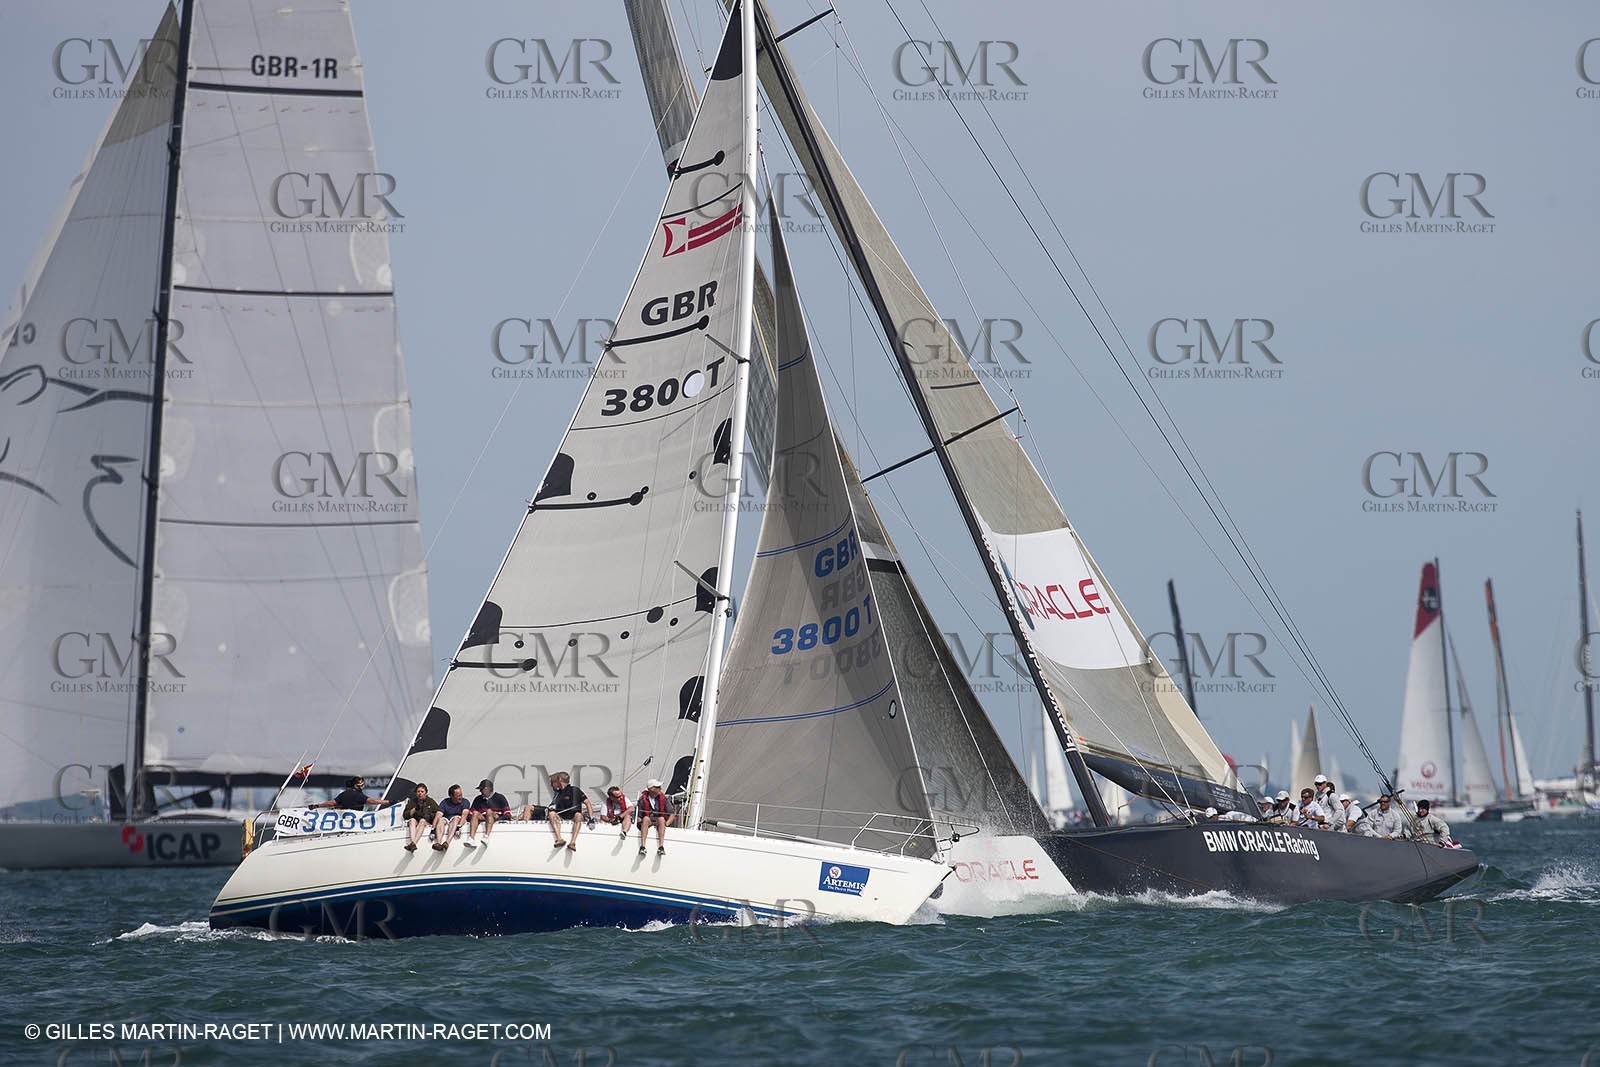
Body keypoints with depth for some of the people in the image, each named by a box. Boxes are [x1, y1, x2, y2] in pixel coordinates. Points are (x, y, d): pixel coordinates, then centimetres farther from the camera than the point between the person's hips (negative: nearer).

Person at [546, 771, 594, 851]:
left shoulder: (575, 790, 5)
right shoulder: (557, 793, 20)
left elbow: (587, 803, 1)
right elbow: (552, 808, 23)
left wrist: (591, 818, -10)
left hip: (573, 817, -3)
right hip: (561, 818, 3)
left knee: (578, 815, -36)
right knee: (552, 814, -26)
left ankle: (572, 843, -48)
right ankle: (559, 839, -42)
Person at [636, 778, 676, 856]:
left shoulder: (663, 798, 3)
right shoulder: (643, 799, 0)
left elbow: (672, 813, 1)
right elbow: (637, 816, 3)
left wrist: (667, 823, -14)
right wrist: (640, 820, -18)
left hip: (659, 823, 1)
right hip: (646, 823, -1)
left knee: (661, 819, -32)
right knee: (646, 818, -34)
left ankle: (661, 847, -46)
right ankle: (642, 847, -46)